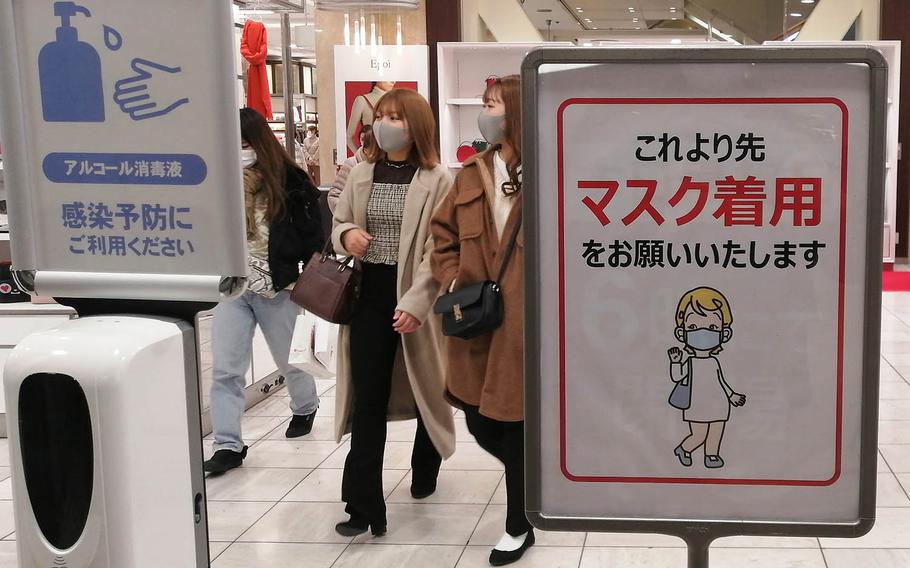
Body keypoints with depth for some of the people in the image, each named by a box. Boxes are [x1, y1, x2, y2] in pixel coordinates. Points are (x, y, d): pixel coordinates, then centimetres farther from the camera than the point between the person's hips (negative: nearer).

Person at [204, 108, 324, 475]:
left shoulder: (290, 183, -8)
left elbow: (312, 236, -5)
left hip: (277, 289, -3)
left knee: (289, 359, 18)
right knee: (224, 369, -3)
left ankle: (305, 407, 46)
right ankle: (228, 446, 3)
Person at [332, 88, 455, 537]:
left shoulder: (436, 180, -7)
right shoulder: (362, 174, 7)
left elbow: (440, 249, -11)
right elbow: (337, 223, 16)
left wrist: (415, 303, -20)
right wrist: (346, 235, -9)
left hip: (415, 298, -3)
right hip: (368, 295, 3)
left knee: (426, 388, 15)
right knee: (367, 399, -1)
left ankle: (425, 469, 41)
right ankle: (364, 504, 1)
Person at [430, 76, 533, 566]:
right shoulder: (471, 175, 8)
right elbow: (444, 235, 15)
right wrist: (453, 281, 1)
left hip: (526, 327, -6)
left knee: (516, 429, 6)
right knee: (480, 425, 13)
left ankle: (519, 528, 26)